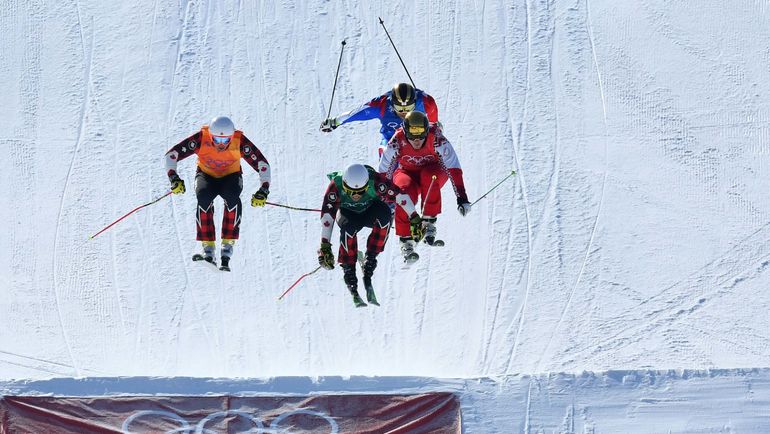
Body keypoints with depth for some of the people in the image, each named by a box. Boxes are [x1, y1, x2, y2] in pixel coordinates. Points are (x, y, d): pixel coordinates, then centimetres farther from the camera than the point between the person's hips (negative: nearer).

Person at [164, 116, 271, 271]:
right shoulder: (201, 138, -27)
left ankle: (227, 246, -27)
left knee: (232, 198, -35)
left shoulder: (240, 141, -27)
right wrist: (174, 178, -36)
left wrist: (263, 191, -31)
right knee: (204, 198, -33)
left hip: (231, 176, 0)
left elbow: (263, 165, -20)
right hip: (206, 175, 0)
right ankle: (208, 249, -29)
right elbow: (171, 155, -22)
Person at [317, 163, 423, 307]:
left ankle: (369, 262, -28)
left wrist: (415, 219, -21)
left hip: (370, 213, 1)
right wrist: (325, 247, -39)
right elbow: (327, 216, -34)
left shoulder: (375, 181, -33)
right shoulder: (335, 186, -32)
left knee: (384, 211, -34)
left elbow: (399, 196, -24)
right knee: (349, 227, -35)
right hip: (348, 214, -1)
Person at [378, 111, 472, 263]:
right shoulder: (397, 142, -25)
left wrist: (462, 198, -30)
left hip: (434, 171, 0)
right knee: (405, 192, -34)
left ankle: (429, 223, -23)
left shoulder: (437, 140, -29)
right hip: (407, 172, 1)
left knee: (429, 176, -37)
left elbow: (454, 169, -25)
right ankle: (406, 240, -26)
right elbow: (383, 172, -16)